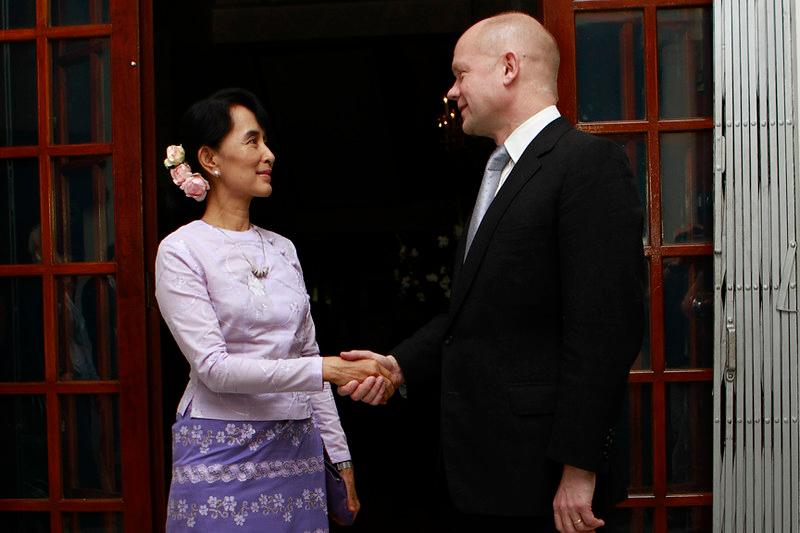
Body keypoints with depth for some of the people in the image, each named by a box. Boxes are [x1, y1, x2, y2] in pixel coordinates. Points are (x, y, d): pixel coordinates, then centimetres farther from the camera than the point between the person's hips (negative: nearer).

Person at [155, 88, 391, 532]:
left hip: (296, 447, 5)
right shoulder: (181, 251, -8)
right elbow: (212, 366, -15)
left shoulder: (282, 249, 9)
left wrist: (339, 454, 12)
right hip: (222, 452, -5)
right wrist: (325, 370, -20)